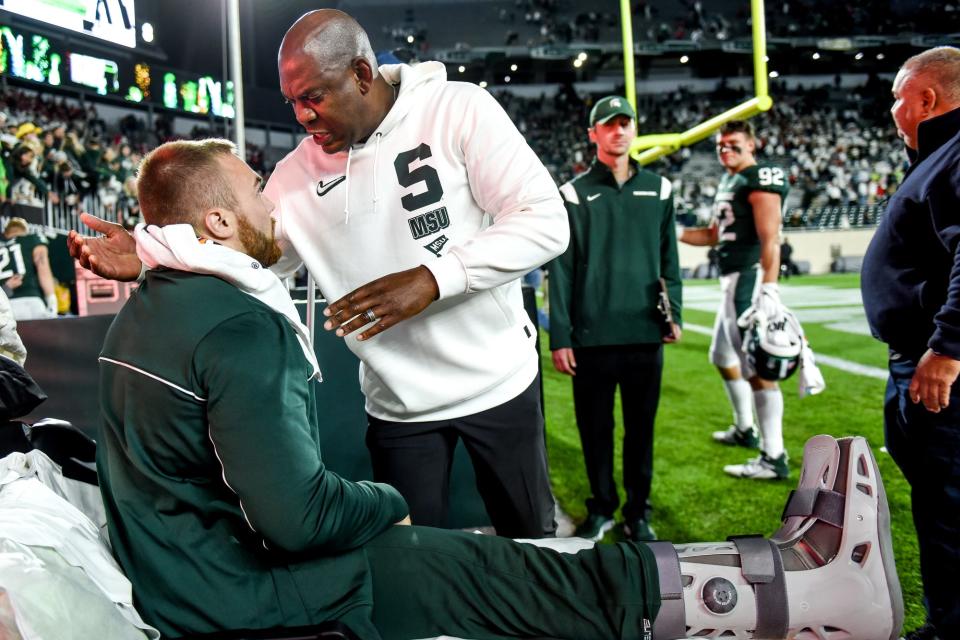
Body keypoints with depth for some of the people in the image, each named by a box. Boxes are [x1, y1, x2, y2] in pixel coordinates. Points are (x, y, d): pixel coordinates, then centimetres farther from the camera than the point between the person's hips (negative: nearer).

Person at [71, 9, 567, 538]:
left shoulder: (459, 109, -13)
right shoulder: (298, 173, -2)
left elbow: (546, 221, -19)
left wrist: (431, 277, -28)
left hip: (497, 382, -2)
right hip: (397, 405, 2)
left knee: (529, 536, 17)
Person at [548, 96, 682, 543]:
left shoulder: (658, 190, 9)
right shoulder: (574, 194, 1)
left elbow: (669, 259, 13)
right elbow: (561, 269, -2)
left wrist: (673, 314, 4)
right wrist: (559, 337, -5)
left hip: (645, 336, 2)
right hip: (592, 337, -2)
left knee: (641, 428, 10)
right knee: (595, 428, 8)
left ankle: (637, 512, 25)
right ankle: (602, 508, 25)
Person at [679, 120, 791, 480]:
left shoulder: (761, 179, -10)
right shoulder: (727, 182, 19)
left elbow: (769, 240, -20)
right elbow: (715, 235, 28)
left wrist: (768, 287, -28)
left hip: (751, 279, -10)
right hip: (732, 280, 10)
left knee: (757, 367, -10)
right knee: (724, 357, 22)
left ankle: (774, 459, -7)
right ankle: (745, 430, 39)